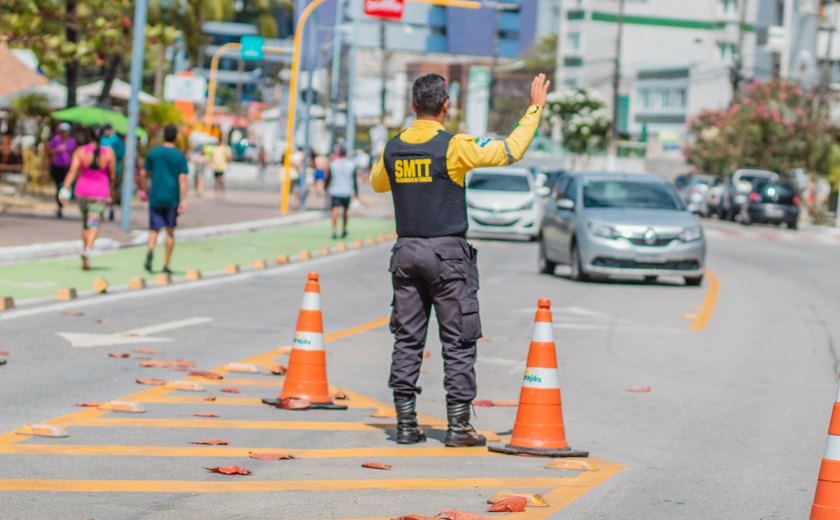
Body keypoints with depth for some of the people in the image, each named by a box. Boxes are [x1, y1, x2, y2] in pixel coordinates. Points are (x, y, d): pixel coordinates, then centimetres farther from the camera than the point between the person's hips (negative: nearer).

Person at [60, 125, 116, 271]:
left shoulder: (80, 151, -3)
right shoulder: (109, 152, -2)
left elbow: (72, 171, -12)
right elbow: (112, 175, 3)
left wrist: (65, 188, -16)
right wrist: (111, 190, 18)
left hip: (82, 190, 2)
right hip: (100, 192, -2)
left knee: (86, 223, 20)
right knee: (94, 224, -7)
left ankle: (85, 249, 22)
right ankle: (87, 250, -29)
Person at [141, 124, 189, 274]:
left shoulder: (153, 153, 3)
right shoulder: (180, 156, -5)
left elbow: (144, 174, 8)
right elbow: (182, 179, -11)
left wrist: (147, 189, 24)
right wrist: (183, 201, -12)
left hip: (155, 198, 1)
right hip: (172, 199, -1)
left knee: (154, 229, 6)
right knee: (170, 232, 10)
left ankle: (150, 250, -24)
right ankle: (166, 265, 11)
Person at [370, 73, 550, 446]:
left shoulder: (393, 148, 5)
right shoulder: (454, 147, -10)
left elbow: (377, 184, 24)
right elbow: (511, 150, -8)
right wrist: (535, 108, 1)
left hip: (406, 251, 5)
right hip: (447, 252, -5)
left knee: (407, 339, 8)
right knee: (458, 342, 2)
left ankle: (406, 422, 6)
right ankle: (458, 424, 0)